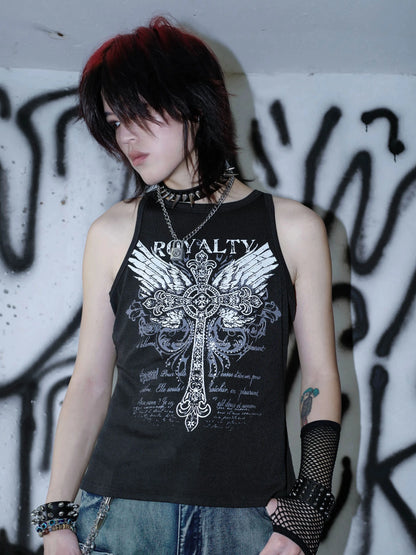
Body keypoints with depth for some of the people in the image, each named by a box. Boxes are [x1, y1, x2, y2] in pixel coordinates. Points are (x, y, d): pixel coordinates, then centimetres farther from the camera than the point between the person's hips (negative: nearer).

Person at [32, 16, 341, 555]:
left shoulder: (294, 229, 6)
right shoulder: (112, 234, 8)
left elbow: (321, 380, 6)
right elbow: (90, 381, 8)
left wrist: (307, 510, -3)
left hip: (251, 512, 0)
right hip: (125, 506, 1)